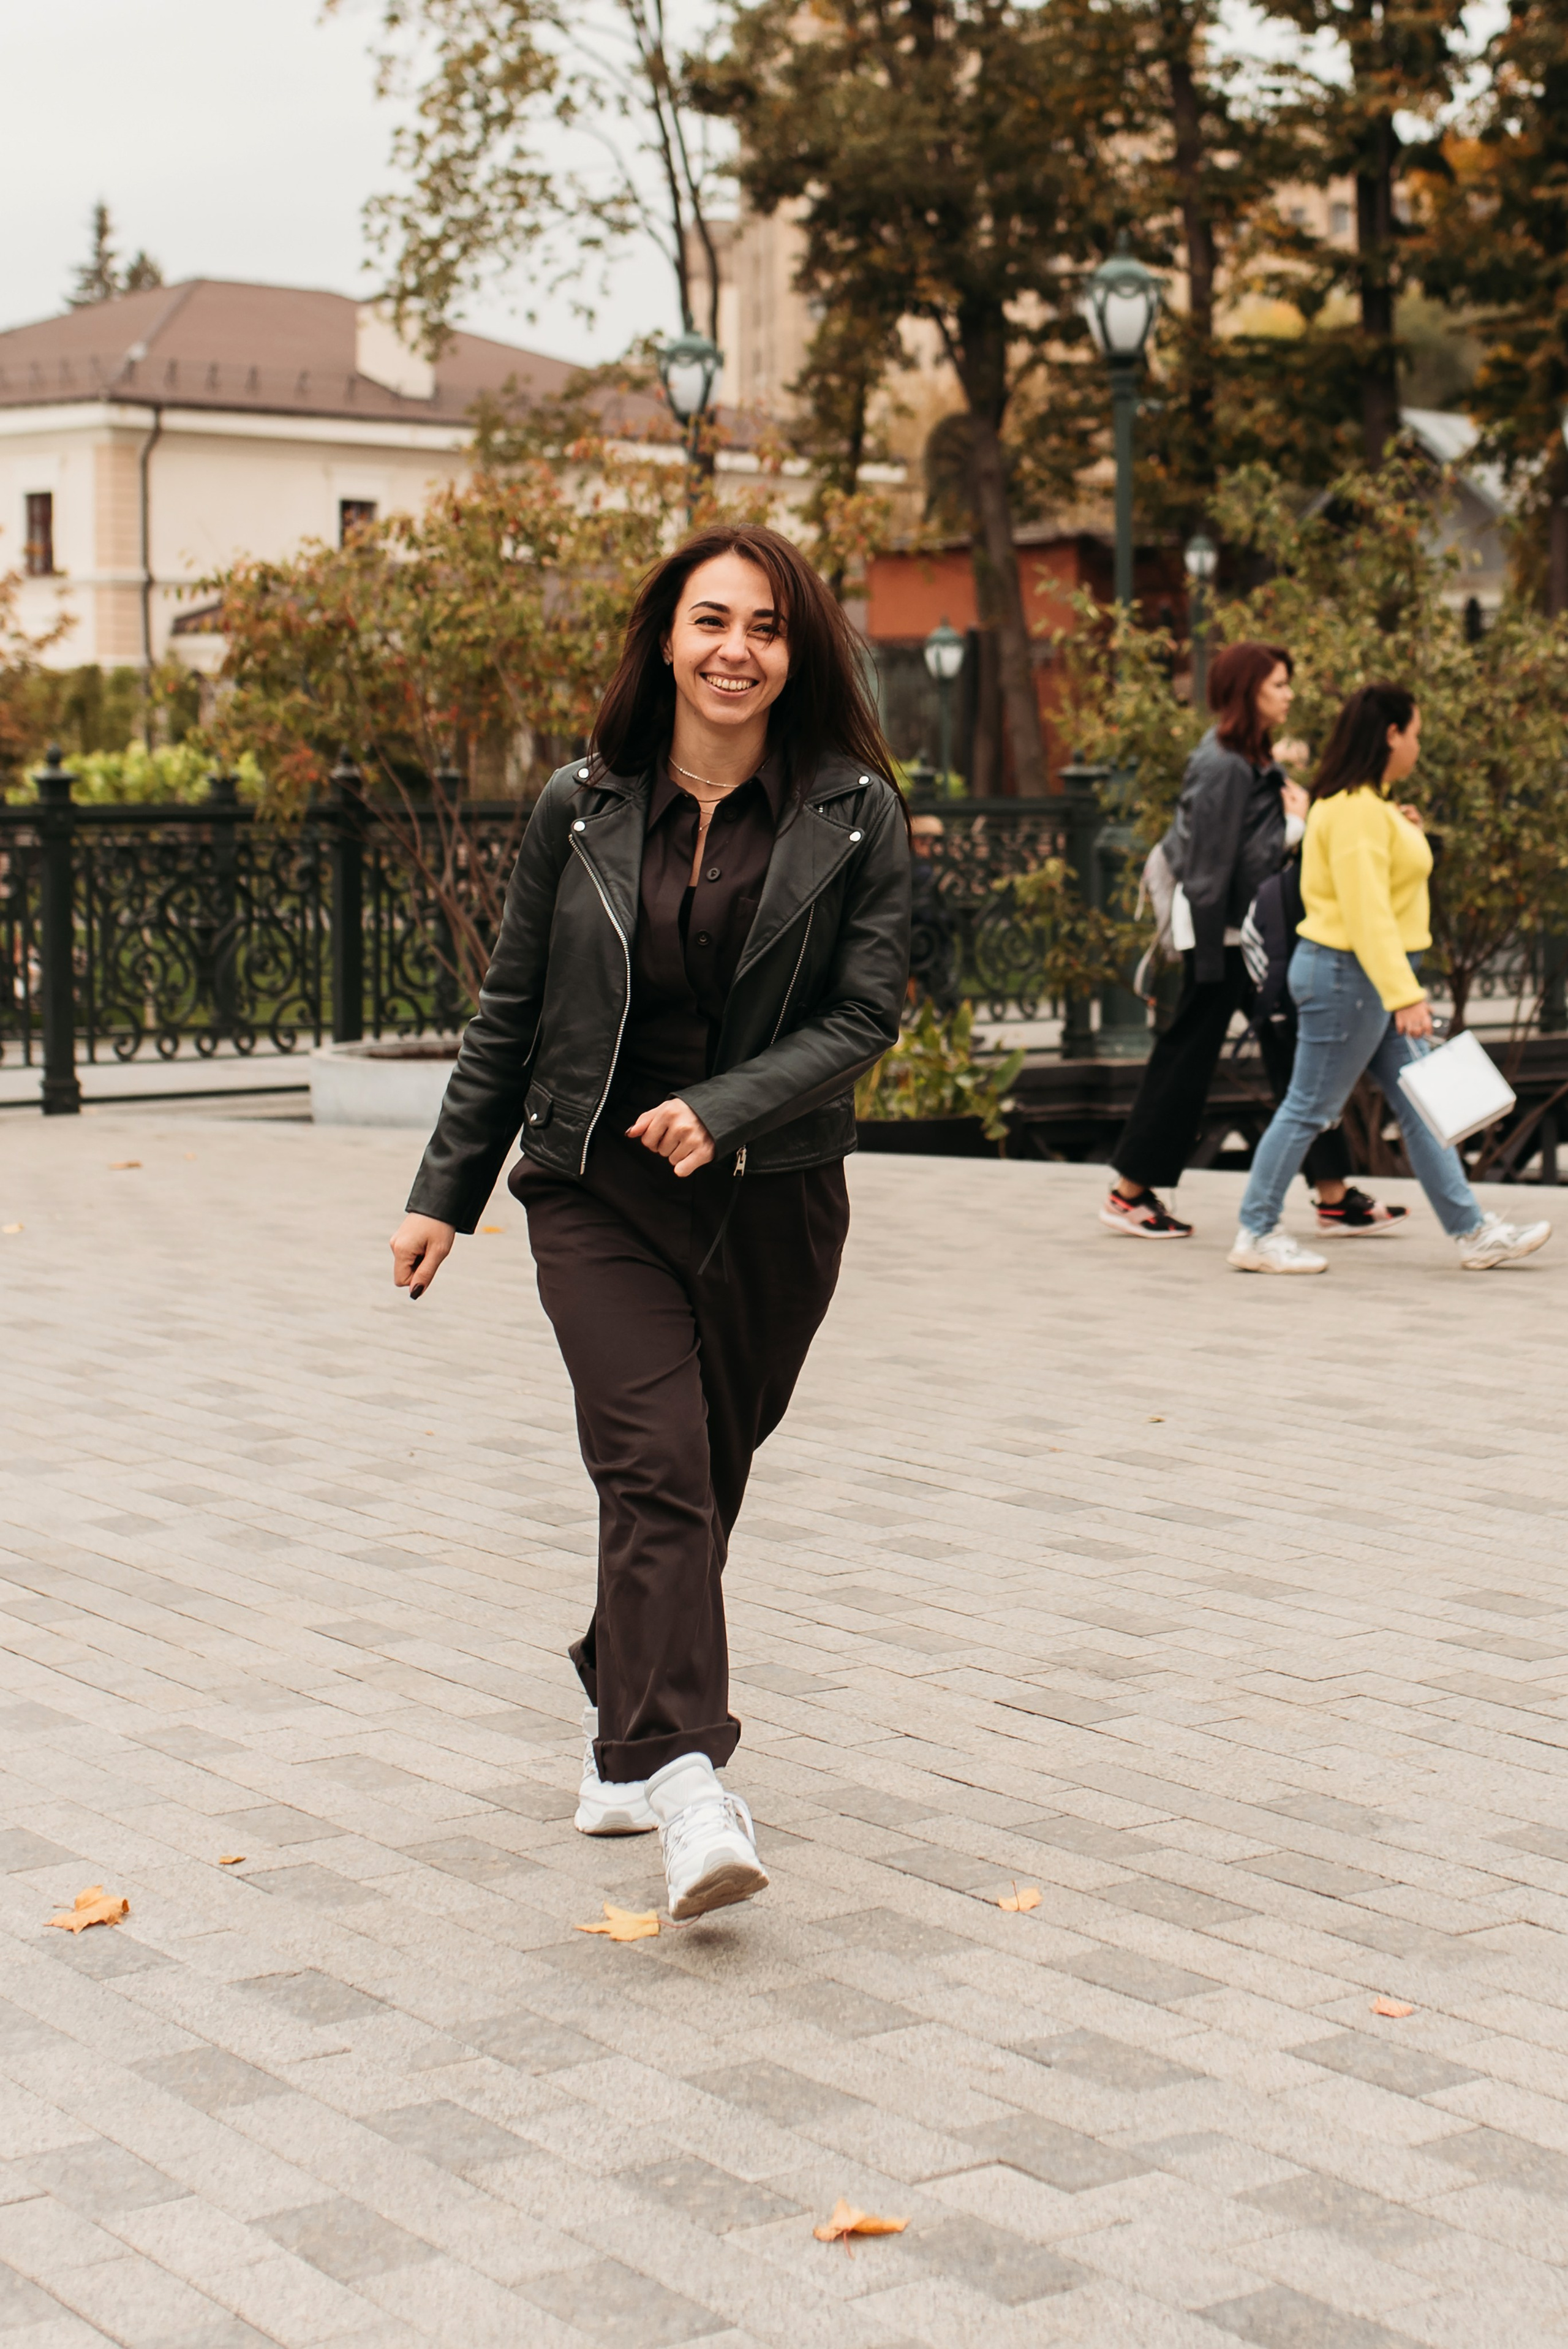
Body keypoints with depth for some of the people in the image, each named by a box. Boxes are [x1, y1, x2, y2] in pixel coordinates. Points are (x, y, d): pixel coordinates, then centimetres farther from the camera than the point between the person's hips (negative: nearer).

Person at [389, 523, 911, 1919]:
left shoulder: (854, 818, -1)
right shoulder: (583, 809, 2)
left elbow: (866, 1013, -5)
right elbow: (511, 1013, 8)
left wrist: (724, 1108, -20)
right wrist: (447, 1192, 8)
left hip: (773, 1201, 1)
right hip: (597, 1190, -1)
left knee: (702, 1481, 12)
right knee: (656, 1468, -16)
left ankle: (621, 1717, 35)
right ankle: (684, 1779, -24)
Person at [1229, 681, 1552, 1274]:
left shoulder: (1368, 804, 14)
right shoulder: (1357, 810, -19)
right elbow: (1366, 912, -26)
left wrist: (1404, 834, 18)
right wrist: (1404, 996, -30)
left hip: (1370, 979, 11)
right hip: (1348, 977, -11)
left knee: (1420, 1106, 11)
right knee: (1309, 1108, -2)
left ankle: (1472, 1232, 14)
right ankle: (1256, 1236, 6)